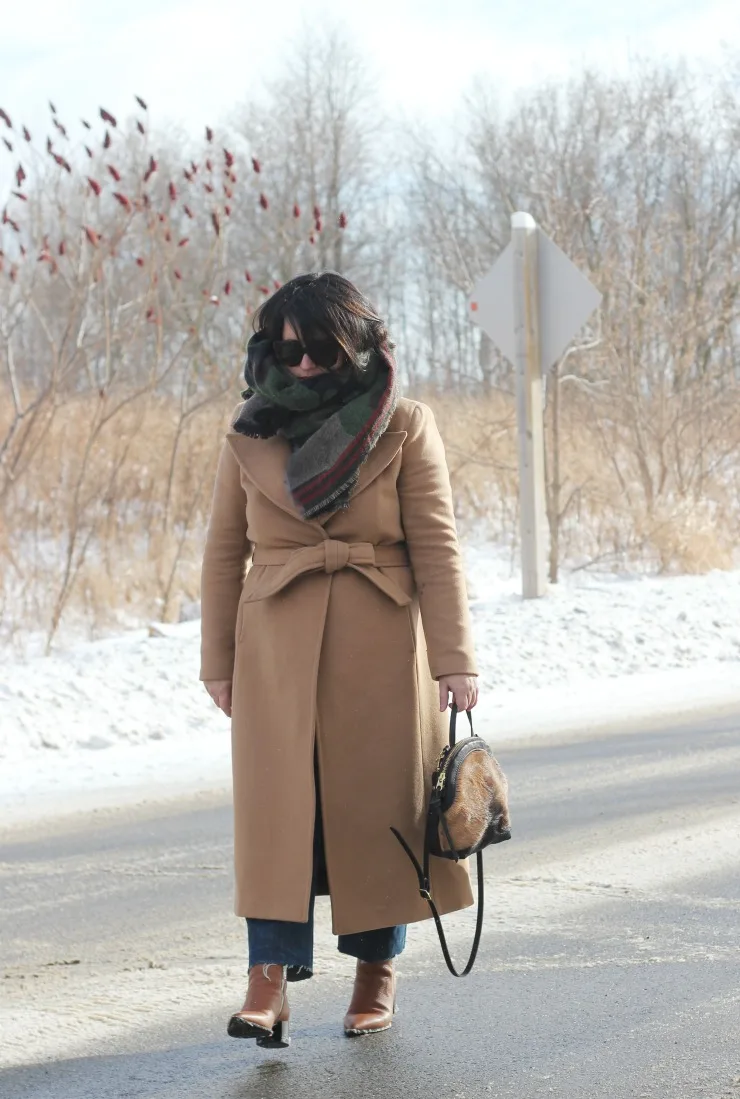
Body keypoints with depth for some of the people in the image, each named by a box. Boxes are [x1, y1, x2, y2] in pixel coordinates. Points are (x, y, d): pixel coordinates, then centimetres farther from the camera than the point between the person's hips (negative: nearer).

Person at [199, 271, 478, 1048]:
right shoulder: (248, 438, 5)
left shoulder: (405, 430, -1)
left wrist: (453, 658, -9)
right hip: (278, 650, 1)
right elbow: (223, 553, 8)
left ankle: (376, 973, 17)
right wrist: (218, 661, 6)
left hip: (380, 647, -1)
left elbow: (436, 547, -4)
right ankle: (270, 981, -11)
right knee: (277, 803, -7)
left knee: (377, 803, 4)